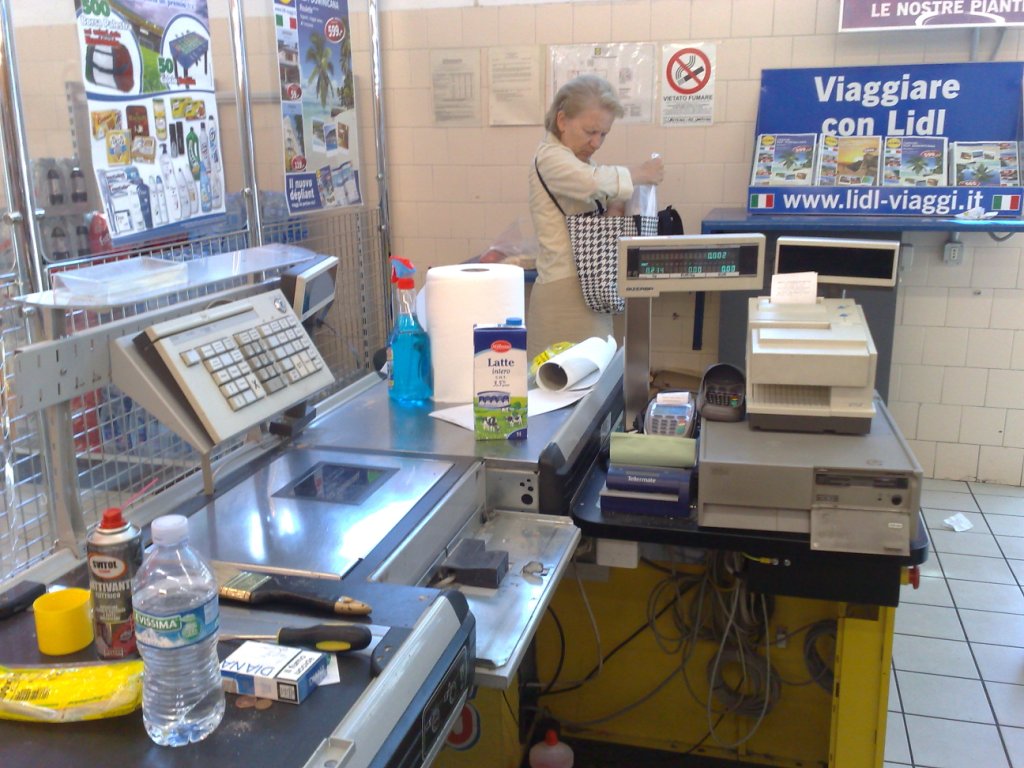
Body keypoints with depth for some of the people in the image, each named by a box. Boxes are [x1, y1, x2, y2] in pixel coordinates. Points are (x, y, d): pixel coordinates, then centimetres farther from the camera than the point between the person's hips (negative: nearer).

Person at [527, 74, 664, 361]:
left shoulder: (582, 161, 17)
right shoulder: (550, 157, -11)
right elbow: (597, 181, -30)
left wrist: (614, 208, -5)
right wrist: (641, 174, -13)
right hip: (566, 292, -9)